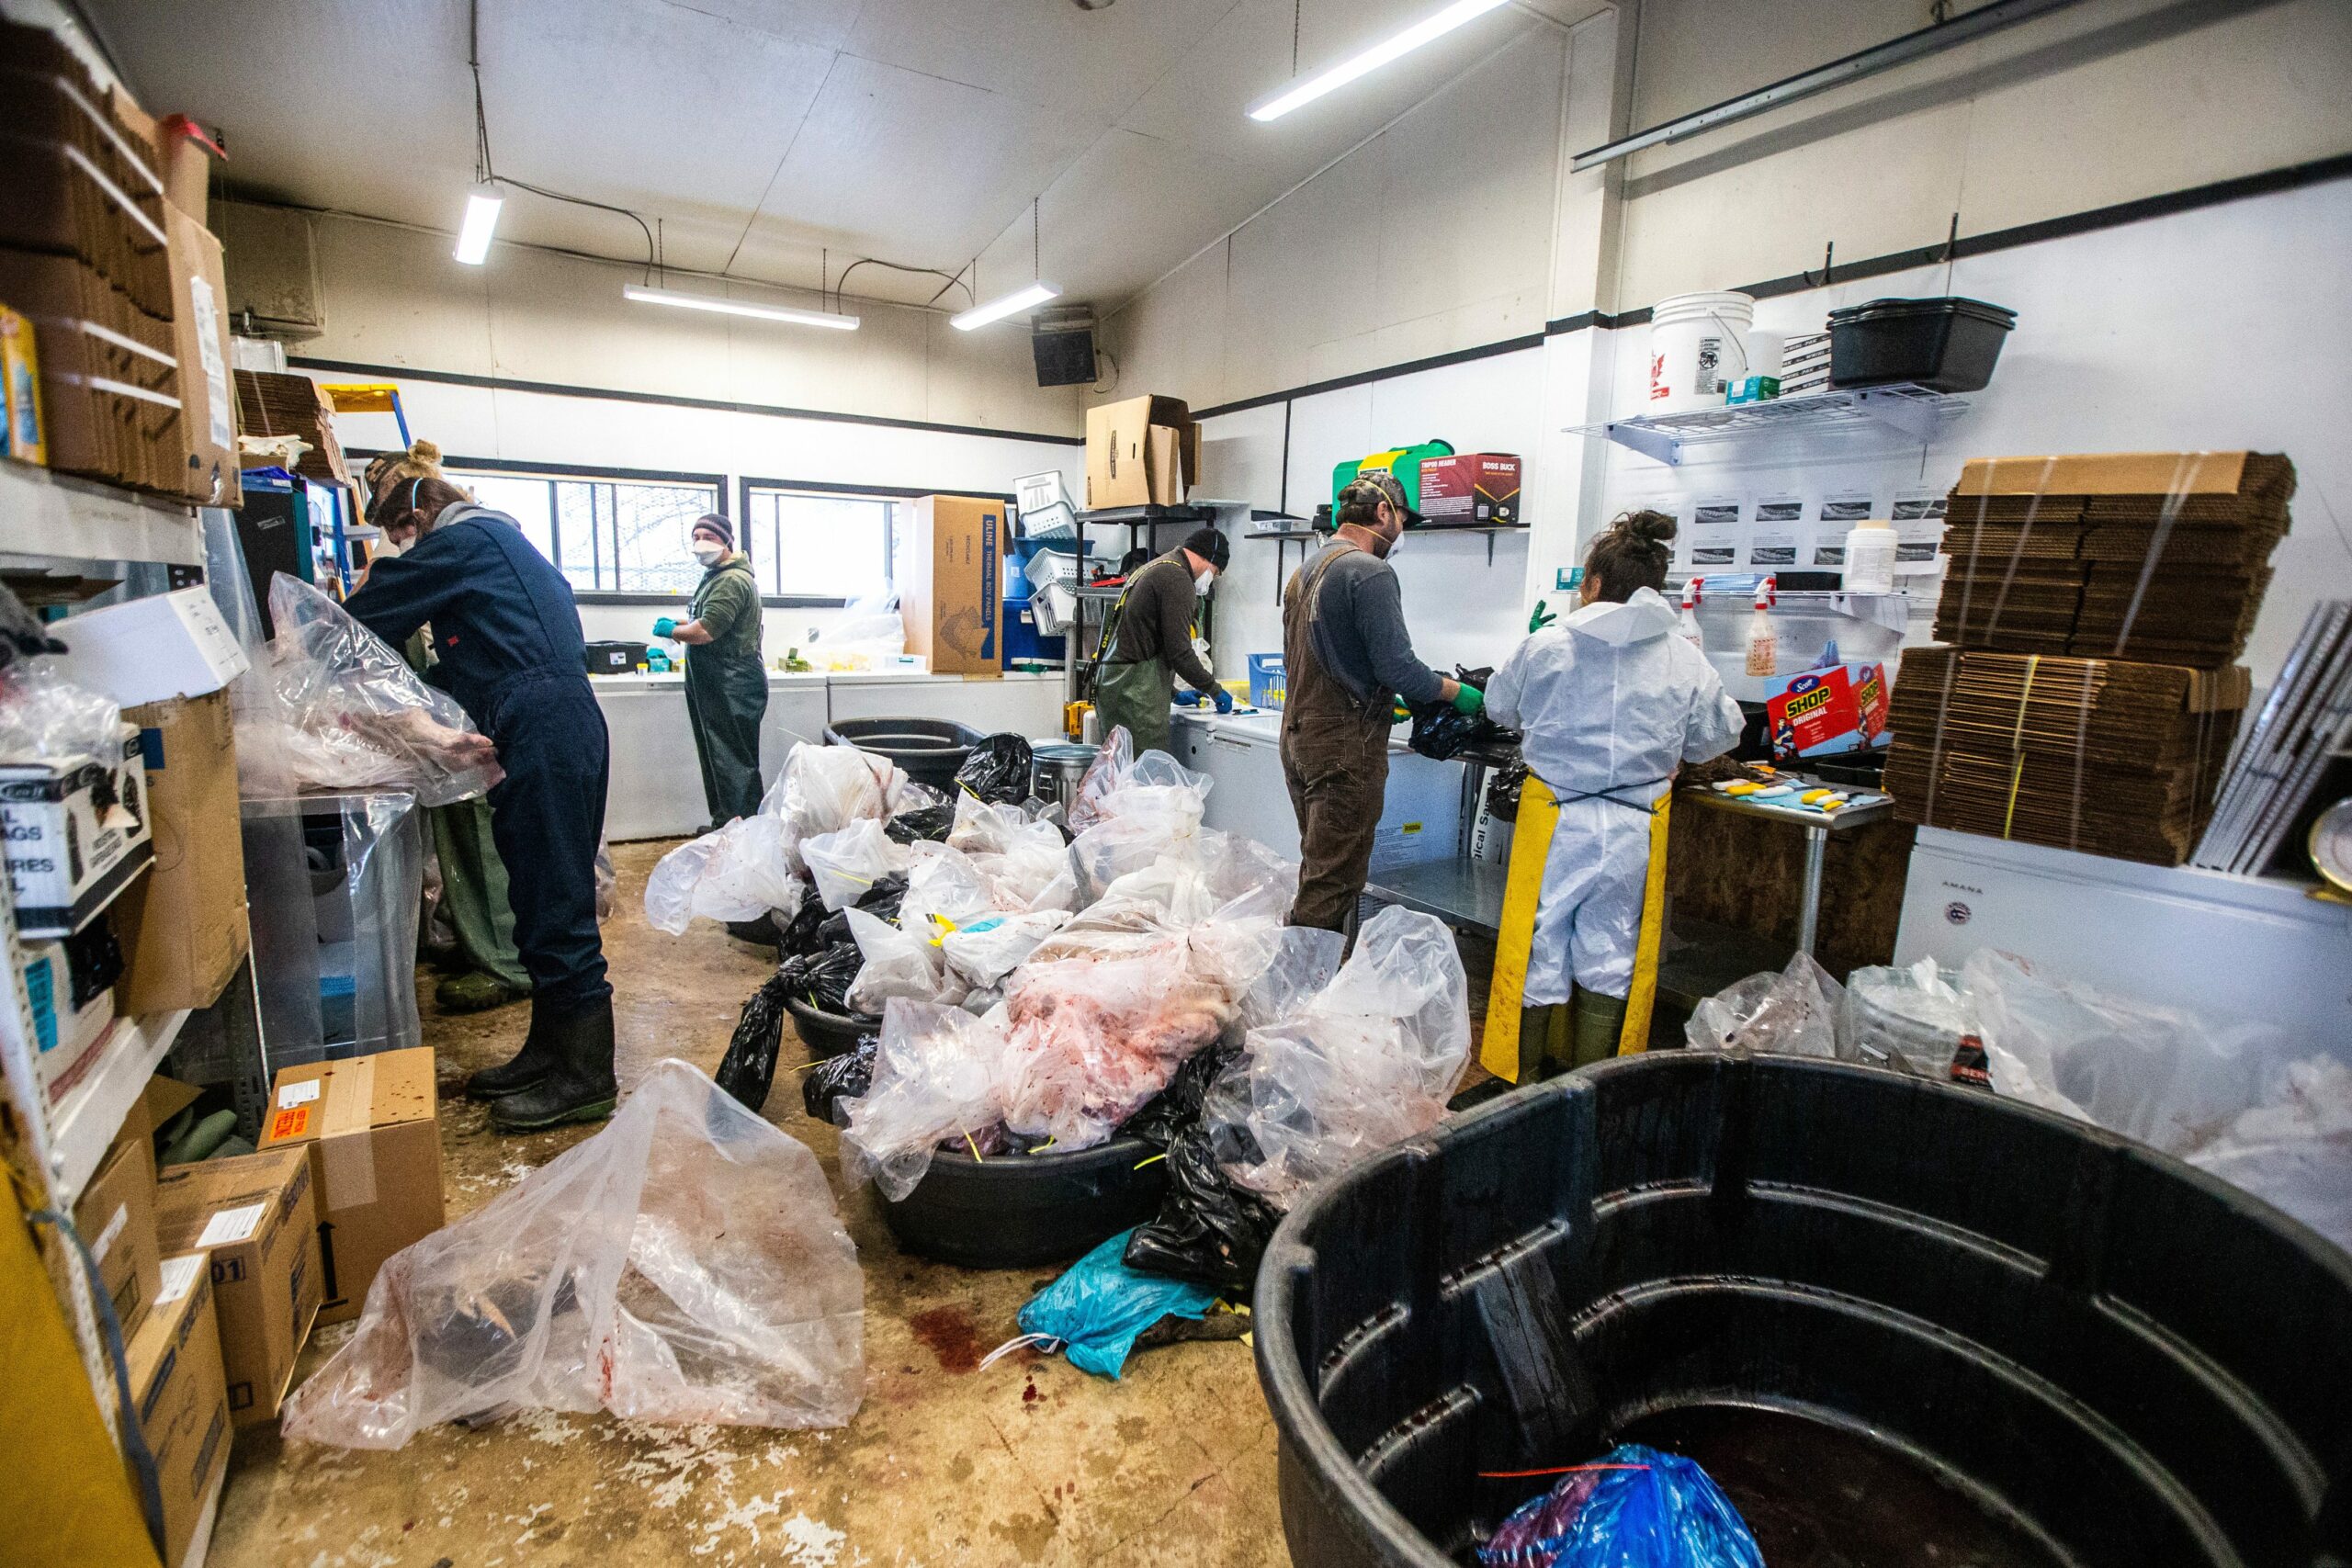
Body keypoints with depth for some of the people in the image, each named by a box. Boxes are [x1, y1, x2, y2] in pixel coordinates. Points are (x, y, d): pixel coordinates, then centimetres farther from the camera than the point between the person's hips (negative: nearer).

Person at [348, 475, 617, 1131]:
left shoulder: (462, 539, 1)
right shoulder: (508, 543, 30)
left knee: (556, 906, -7)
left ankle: (586, 1077, -1)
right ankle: (549, 1051, 24)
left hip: (541, 730, -10)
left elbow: (371, 615, 0)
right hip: (565, 720, 10)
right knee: (546, 901, 14)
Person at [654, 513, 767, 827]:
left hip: (734, 689, -11)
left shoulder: (732, 580, -17)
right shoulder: (715, 577, 19)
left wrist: (671, 630, -5)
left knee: (733, 763, -6)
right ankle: (723, 825, 25)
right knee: (716, 758, 16)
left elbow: (704, 632, -24)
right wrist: (680, 625, 11)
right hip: (717, 687, 11)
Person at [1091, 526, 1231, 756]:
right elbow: (1179, 651, -14)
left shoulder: (1151, 569, 24)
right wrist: (1214, 691, -1)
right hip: (1135, 689, -10)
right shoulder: (1177, 579, -8)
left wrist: (1173, 693, 24)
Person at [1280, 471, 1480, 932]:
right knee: (1333, 885, -3)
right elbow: (1397, 666, -18)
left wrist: (1383, 701, 25)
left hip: (1299, 737, 10)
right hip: (1345, 746, -9)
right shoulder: (1370, 571, -12)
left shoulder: (1304, 571, 17)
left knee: (1317, 874, 17)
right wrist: (1457, 692, -1)